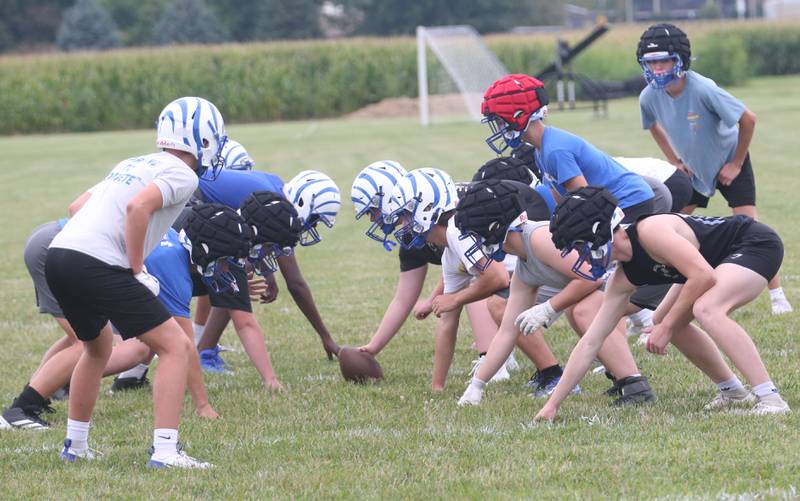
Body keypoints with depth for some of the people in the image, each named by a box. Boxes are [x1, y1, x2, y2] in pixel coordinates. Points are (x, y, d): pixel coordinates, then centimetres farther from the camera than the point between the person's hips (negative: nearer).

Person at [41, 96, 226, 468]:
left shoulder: (132, 165, 25)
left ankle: (75, 445, 36)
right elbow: (138, 207, -17)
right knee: (175, 347, -3)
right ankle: (165, 451, -12)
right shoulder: (182, 174, 0)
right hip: (96, 265, -9)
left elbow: (79, 204, 29)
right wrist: (137, 270, -9)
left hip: (59, 256, 9)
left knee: (98, 348, 32)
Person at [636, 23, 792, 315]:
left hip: (729, 162, -5)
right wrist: (674, 162, 2)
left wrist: (736, 164, -17)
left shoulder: (702, 89, -34)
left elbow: (748, 120, -25)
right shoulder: (650, 97, -18)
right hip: (693, 168, 5)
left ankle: (777, 296, -4)